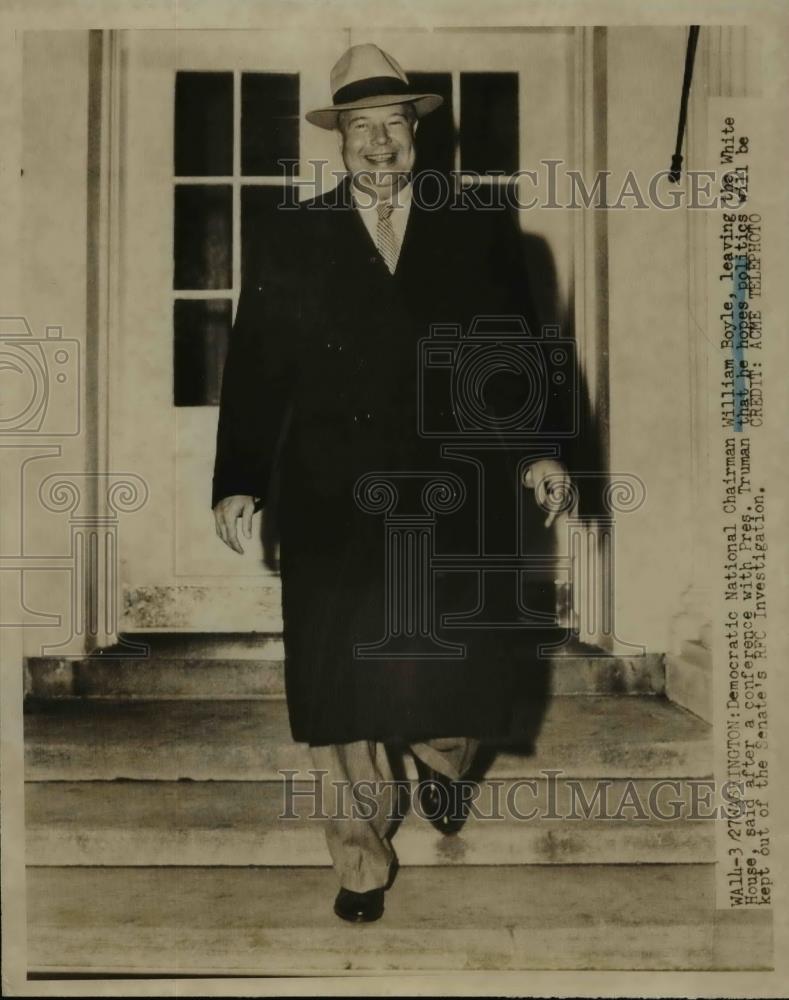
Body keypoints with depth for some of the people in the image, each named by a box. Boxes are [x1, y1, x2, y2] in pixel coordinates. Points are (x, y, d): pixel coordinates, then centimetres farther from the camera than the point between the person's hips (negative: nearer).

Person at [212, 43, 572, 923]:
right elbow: (254, 368, 5)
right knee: (343, 674, 5)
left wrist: (536, 447, -1)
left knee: (463, 657, 2)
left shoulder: (478, 230, 8)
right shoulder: (296, 241, 7)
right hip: (333, 497, 0)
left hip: (455, 489, 1)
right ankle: (360, 850, 25)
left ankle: (441, 758, 39)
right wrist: (238, 482, 0)